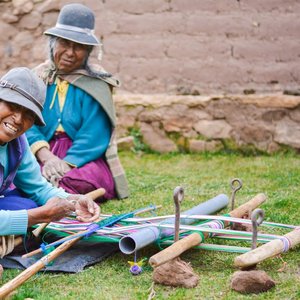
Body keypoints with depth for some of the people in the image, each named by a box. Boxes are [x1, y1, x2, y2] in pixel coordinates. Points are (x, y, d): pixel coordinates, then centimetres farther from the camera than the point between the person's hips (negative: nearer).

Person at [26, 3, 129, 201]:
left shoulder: (95, 84, 0)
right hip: (43, 157, 2)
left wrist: (66, 164, -24)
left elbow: (94, 138, -8)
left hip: (84, 160, -2)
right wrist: (45, 156, -20)